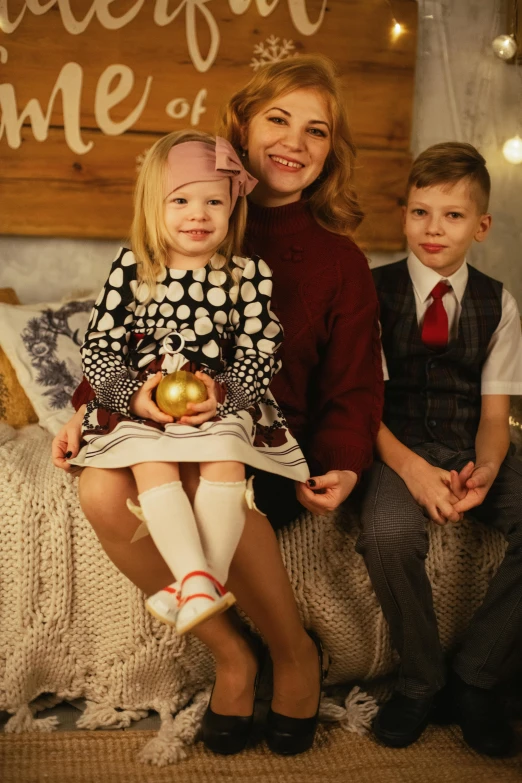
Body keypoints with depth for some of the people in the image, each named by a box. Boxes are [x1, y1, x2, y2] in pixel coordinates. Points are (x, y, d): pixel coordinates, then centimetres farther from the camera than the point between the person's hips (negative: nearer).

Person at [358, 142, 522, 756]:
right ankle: (420, 678, -5)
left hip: (471, 450, 3)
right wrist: (411, 466, -24)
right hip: (398, 447, -2)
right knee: (387, 535, -34)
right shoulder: (375, 291, -2)